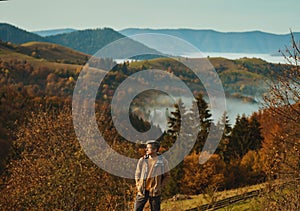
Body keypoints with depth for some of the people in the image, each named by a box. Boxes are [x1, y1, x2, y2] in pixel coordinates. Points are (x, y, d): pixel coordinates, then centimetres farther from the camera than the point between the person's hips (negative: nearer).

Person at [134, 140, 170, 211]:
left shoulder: (162, 161, -5)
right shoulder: (142, 160, 0)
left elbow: (167, 176, 2)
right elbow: (137, 174, 10)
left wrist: (160, 187, -5)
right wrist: (138, 186, 0)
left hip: (154, 192, -2)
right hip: (142, 191, 2)